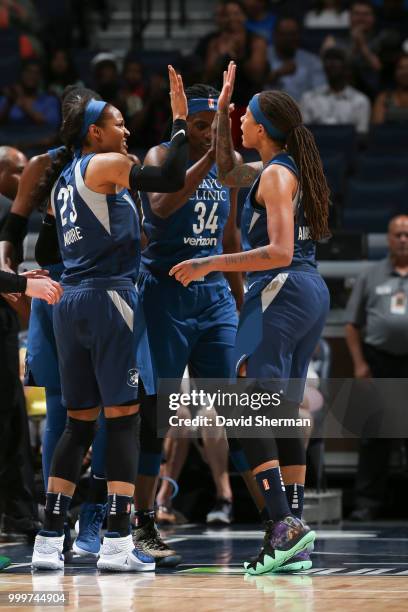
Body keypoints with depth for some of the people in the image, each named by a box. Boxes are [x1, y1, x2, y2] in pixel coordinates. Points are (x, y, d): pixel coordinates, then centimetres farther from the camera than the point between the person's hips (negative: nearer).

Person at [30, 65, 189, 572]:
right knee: (123, 417, -6)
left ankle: (49, 541, 7)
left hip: (70, 301, 8)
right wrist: (179, 121, 5)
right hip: (109, 299, -8)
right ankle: (117, 543, -11)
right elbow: (173, 179, -4)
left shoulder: (61, 179, 19)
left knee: (79, 423, 11)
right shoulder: (108, 165, -5)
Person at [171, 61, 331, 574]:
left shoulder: (277, 175, -11)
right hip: (312, 295, 10)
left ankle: (285, 524, -23)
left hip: (281, 292, -10)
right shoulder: (285, 170, 17)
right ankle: (295, 546, 7)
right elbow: (226, 172, 34)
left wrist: (210, 264, -19)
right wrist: (221, 107, 26)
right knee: (283, 416, 9)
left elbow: (280, 251, -20)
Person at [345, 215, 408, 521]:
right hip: (380, 360, 1)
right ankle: (368, 501, 5)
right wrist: (359, 363, 0)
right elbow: (353, 325, 11)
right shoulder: (371, 277, 11)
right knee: (375, 436, 2)